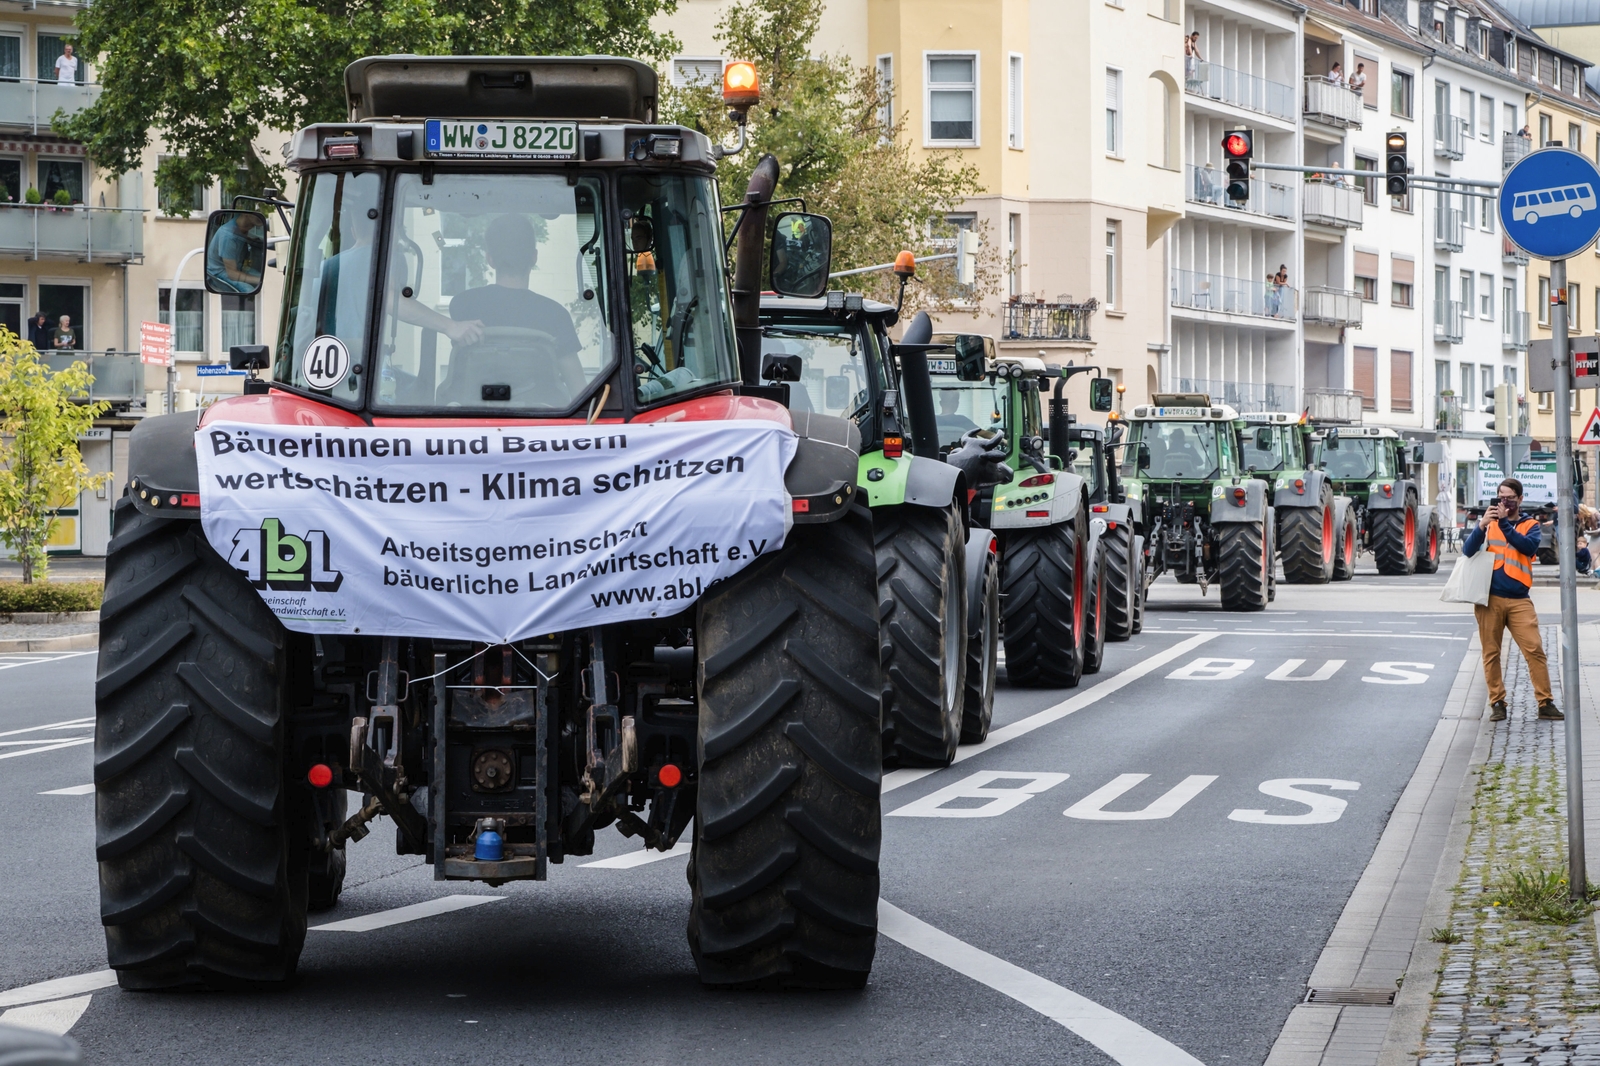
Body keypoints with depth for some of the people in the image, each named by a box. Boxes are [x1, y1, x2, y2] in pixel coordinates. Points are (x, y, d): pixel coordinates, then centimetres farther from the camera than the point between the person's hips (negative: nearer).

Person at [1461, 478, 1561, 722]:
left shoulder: (1530, 525, 10)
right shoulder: (1488, 522, 11)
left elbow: (1529, 546, -12)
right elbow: (1468, 550, -2)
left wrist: (1504, 523, -20)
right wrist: (1482, 525, -19)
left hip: (1519, 600, 0)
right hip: (1489, 599, 1)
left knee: (1535, 650, -8)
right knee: (1491, 652, 2)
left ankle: (1545, 703, -4)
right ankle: (1497, 703, 10)